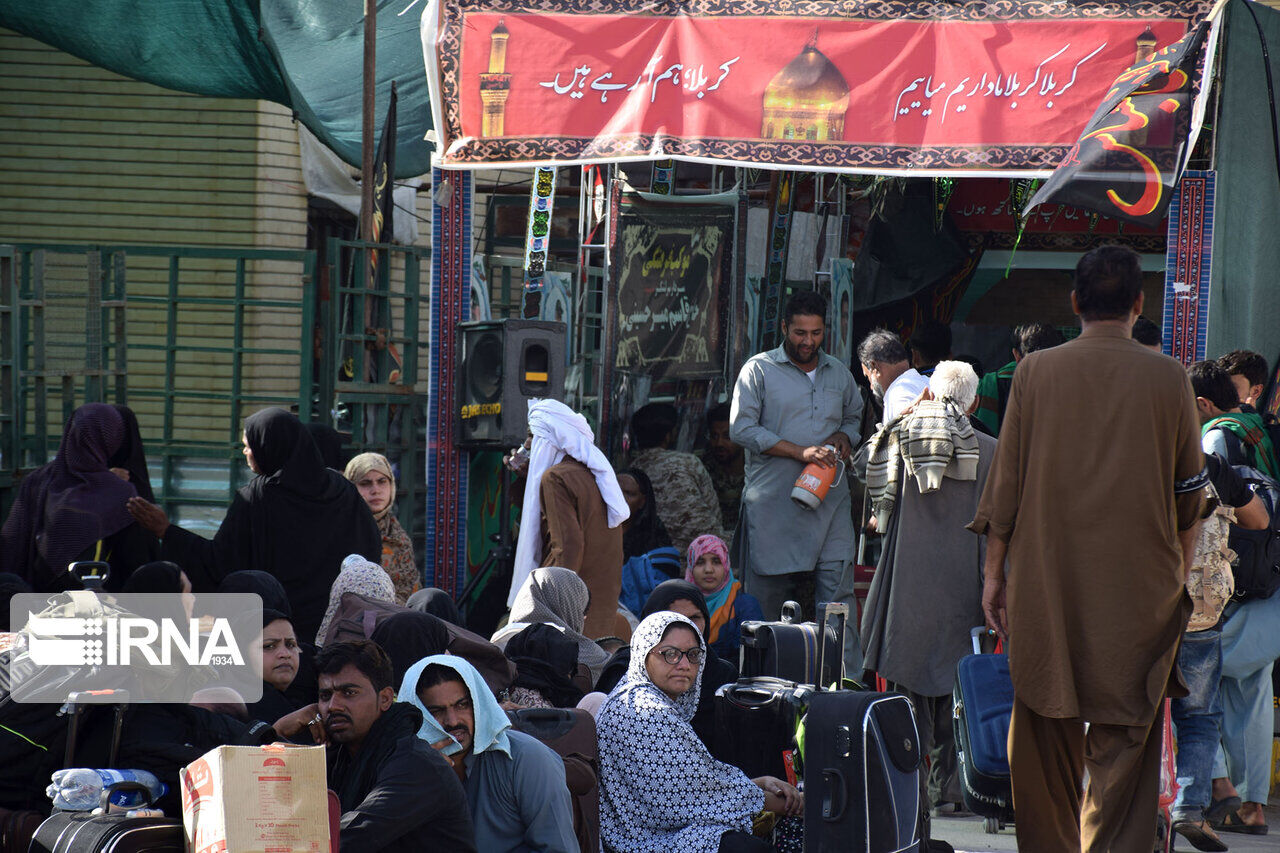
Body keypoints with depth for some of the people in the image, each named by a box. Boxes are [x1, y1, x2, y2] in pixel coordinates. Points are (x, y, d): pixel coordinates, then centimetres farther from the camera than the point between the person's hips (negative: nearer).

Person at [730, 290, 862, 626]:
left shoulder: (839, 374, 16)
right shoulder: (759, 369, 2)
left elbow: (854, 418, 32)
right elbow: (742, 429, -6)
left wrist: (844, 437, 6)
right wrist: (800, 452, -14)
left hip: (830, 500, 3)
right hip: (773, 502, -3)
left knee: (838, 589, -6)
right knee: (769, 595, -2)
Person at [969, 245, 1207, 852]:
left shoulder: (1035, 373, -1)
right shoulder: (1169, 379, -2)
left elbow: (1005, 482, 1)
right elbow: (1190, 494, 6)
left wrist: (994, 573, 8)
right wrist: (1178, 575, 20)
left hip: (1046, 586, 1)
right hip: (1138, 592, -1)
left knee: (1044, 740, 12)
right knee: (1124, 743, -1)